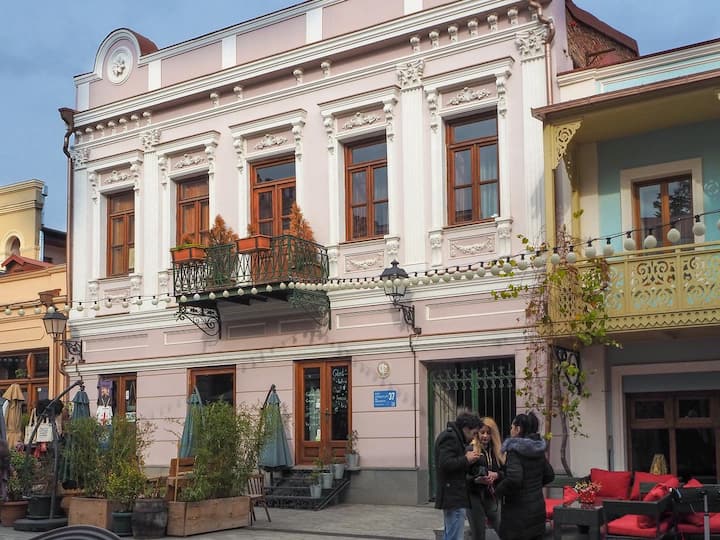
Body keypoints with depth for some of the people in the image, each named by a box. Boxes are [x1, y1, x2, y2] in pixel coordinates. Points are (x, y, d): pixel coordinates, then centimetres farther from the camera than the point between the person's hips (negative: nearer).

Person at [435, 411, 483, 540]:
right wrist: (466, 459, -13)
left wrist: (468, 459, 6)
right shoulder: (450, 438, -13)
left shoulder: (453, 437, 21)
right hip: (454, 498, -11)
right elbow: (445, 463, -24)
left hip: (452, 497, 11)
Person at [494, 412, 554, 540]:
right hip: (537, 507, 8)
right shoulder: (538, 449, 8)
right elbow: (549, 475, 17)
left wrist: (498, 491, -13)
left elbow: (513, 479, -28)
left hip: (519, 511, -8)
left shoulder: (515, 450, -16)